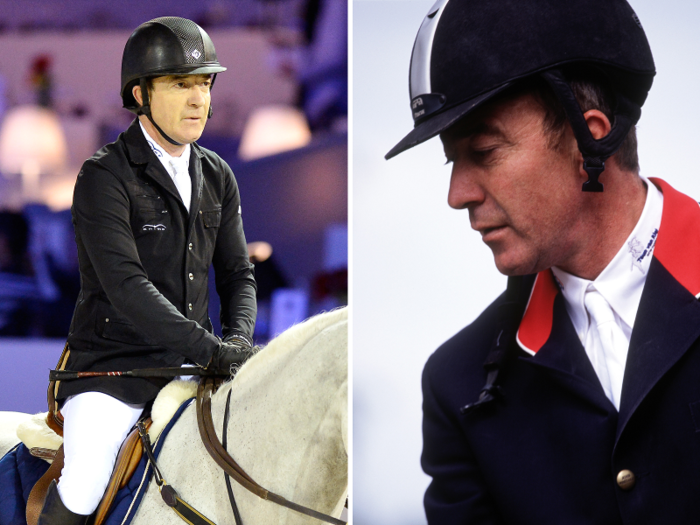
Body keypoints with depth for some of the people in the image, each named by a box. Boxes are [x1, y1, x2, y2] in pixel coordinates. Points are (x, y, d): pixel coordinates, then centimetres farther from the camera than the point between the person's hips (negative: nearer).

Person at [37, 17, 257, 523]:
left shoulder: (218, 177, 11)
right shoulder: (105, 176, -11)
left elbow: (237, 271, 15)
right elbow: (125, 285, -21)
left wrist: (240, 337, -7)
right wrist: (211, 348, -28)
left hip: (190, 366, 6)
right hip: (112, 366, -6)